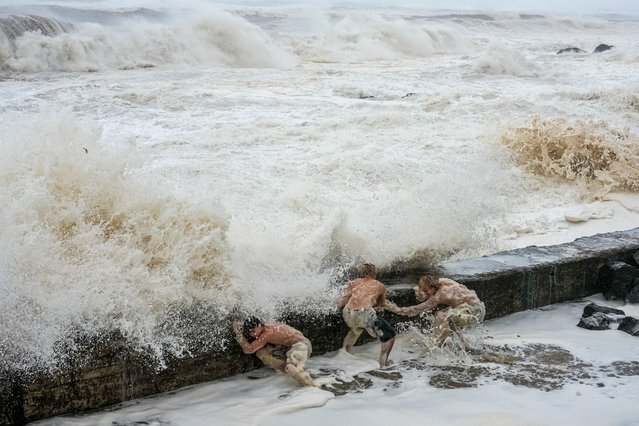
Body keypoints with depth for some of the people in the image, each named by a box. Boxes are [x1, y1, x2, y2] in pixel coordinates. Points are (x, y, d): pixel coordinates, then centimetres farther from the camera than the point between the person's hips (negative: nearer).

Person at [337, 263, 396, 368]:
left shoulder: (353, 283, 23)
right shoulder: (381, 286, 21)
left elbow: (341, 303, 13)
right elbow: (381, 305, 35)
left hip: (348, 315, 5)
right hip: (365, 314, -5)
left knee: (356, 329, 39)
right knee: (389, 337, 11)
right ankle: (382, 365, -2)